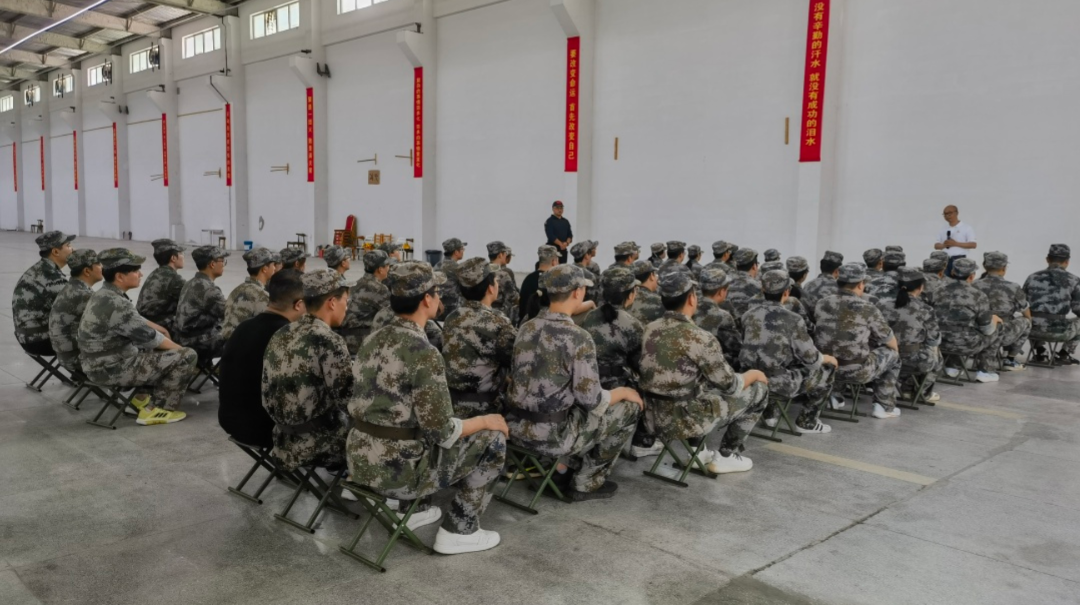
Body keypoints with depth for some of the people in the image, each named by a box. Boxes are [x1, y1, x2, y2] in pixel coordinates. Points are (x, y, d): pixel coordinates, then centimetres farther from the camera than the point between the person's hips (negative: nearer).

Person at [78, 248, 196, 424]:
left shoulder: (105, 295, 6)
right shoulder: (116, 304, -26)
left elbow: (138, 322, 19)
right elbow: (149, 336, -19)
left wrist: (163, 330, 11)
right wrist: (179, 348, -5)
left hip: (103, 363, 10)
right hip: (114, 369, -10)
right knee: (187, 356, -9)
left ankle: (145, 396, 21)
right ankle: (156, 409, 0)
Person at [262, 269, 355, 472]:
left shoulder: (280, 336, 4)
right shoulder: (328, 341, -20)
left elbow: (269, 396, 7)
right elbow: (349, 398, -21)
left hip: (285, 441, 8)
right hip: (319, 445, -7)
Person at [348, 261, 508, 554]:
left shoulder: (373, 340, 5)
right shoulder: (424, 353, -20)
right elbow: (442, 432, -19)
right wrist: (485, 420, -1)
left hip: (359, 461, 8)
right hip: (397, 469, -8)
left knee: (428, 437, 33)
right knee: (492, 439, 4)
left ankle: (412, 510, 31)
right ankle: (458, 531, 11)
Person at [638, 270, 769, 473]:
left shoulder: (650, 330, 1)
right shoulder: (701, 338, -19)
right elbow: (730, 386, -9)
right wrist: (753, 374, 13)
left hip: (654, 418, 7)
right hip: (686, 421, -7)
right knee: (759, 389, 10)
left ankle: (697, 450, 28)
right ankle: (726, 456, 18)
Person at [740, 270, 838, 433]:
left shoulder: (749, 314, 1)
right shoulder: (792, 320, -15)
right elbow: (810, 358, -11)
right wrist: (828, 358, 12)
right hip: (780, 383, -6)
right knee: (827, 369, 14)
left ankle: (770, 413, 34)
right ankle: (806, 422, 23)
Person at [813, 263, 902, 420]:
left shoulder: (821, 304, 2)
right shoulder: (866, 308, -10)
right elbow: (889, 340, 4)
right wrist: (895, 353, 26)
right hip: (857, 371, -6)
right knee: (891, 353, 22)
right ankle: (884, 406, 24)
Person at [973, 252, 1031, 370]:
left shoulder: (974, 286, -5)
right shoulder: (1013, 288, -10)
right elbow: (1027, 315, 7)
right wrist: (1027, 321, 32)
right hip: (1002, 336, -4)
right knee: (1024, 321, 26)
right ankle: (1009, 360, 25)